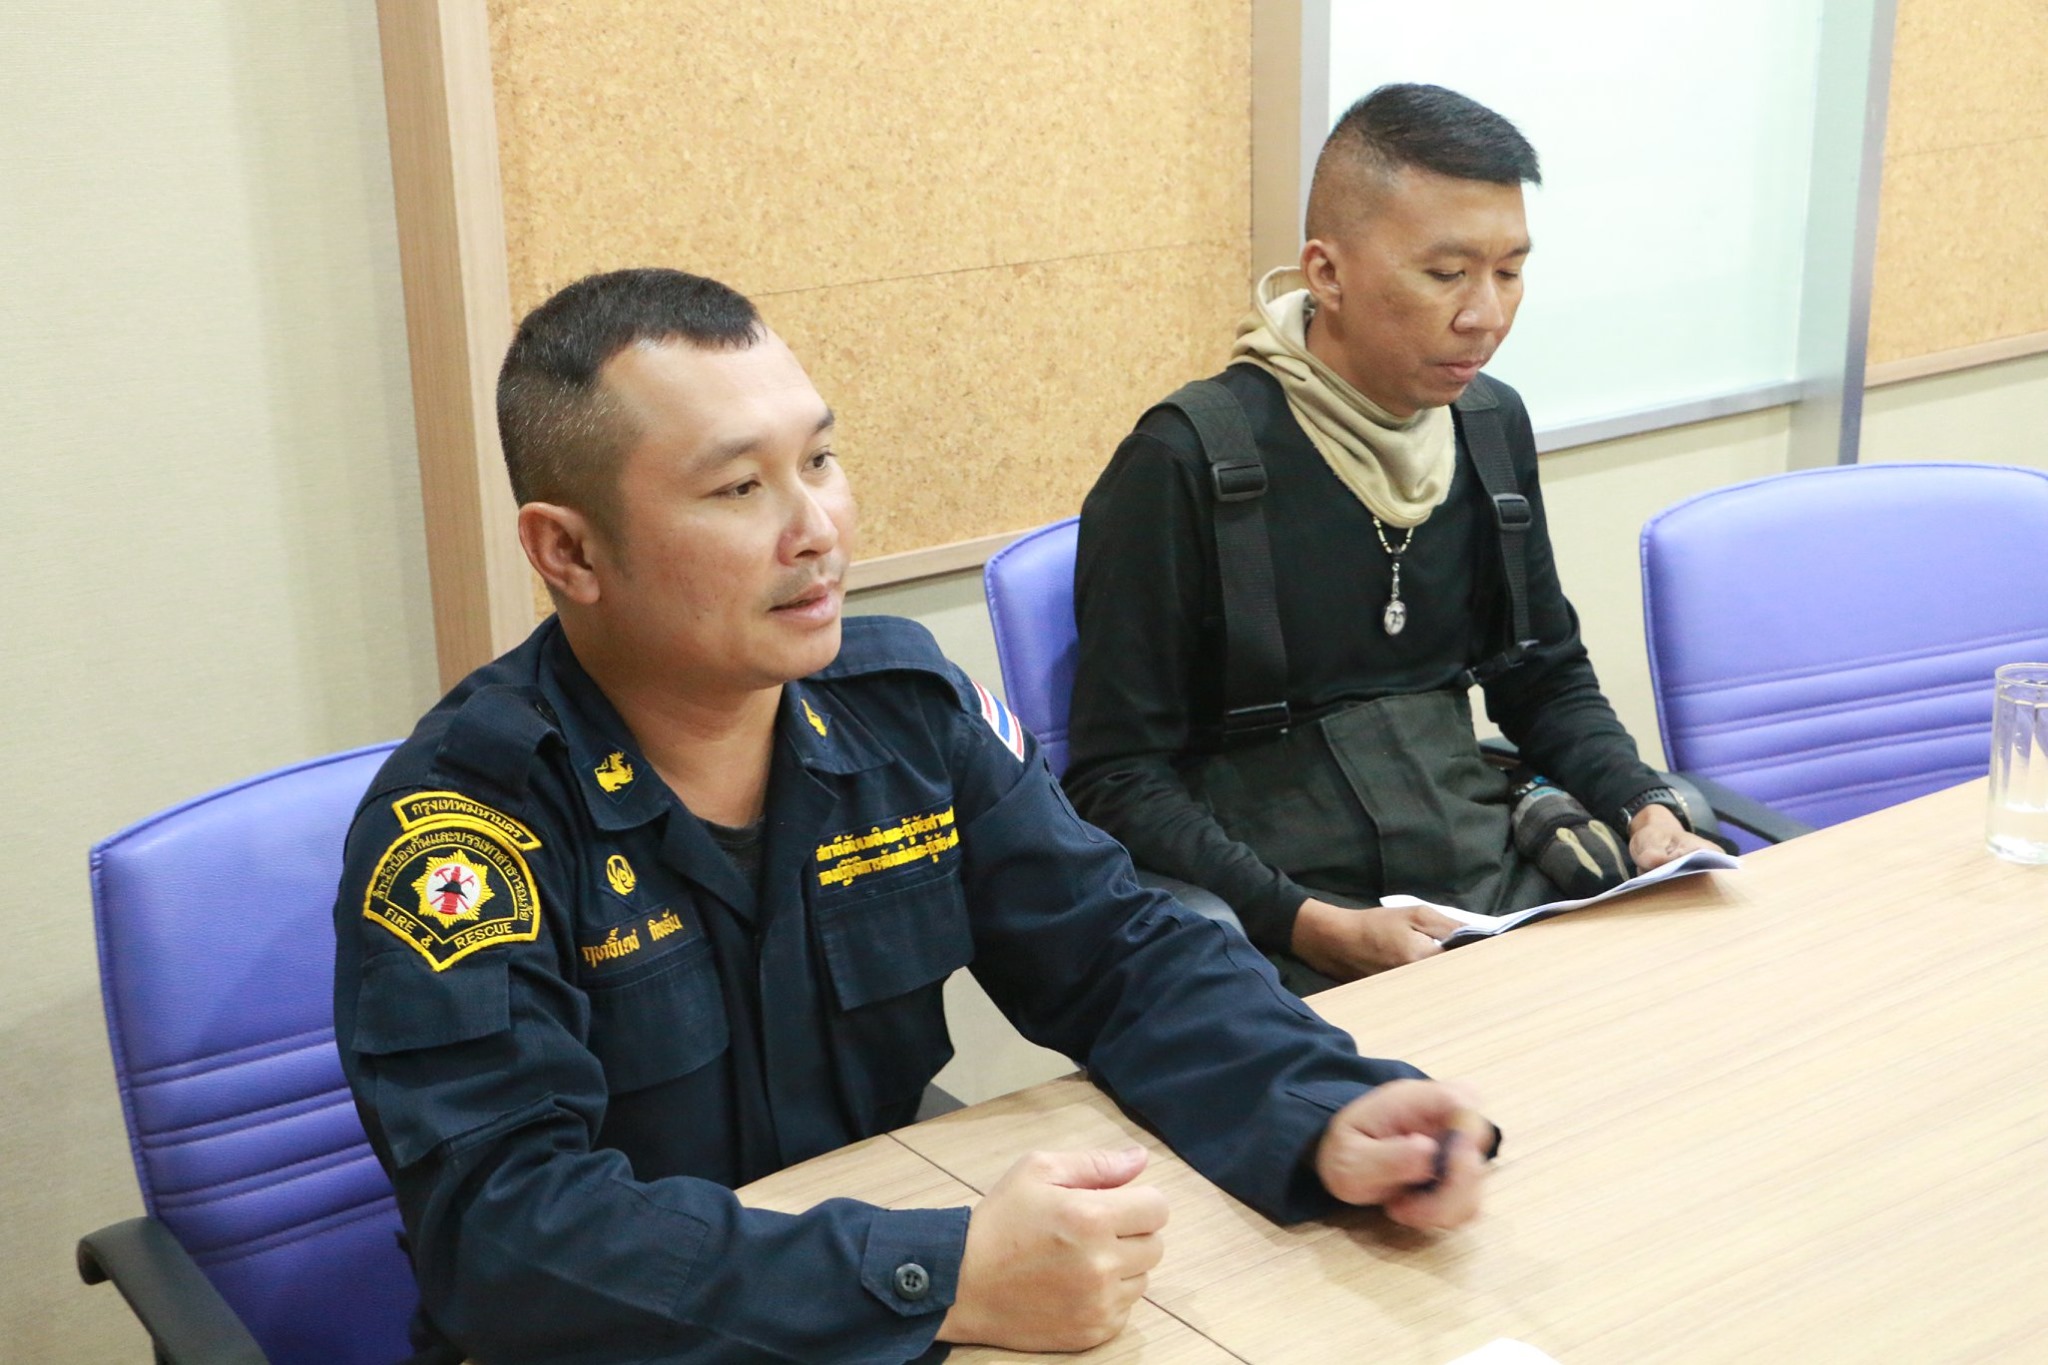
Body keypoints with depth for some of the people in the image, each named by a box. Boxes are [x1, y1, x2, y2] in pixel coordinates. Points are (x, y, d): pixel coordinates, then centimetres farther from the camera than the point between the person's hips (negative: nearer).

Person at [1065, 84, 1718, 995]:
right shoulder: (1184, 466, -12)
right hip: (1280, 935, -6)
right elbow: (1118, 776, -11)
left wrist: (1645, 806, 2)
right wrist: (1317, 927, -21)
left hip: (1494, 884, 7)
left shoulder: (1493, 424, 8)